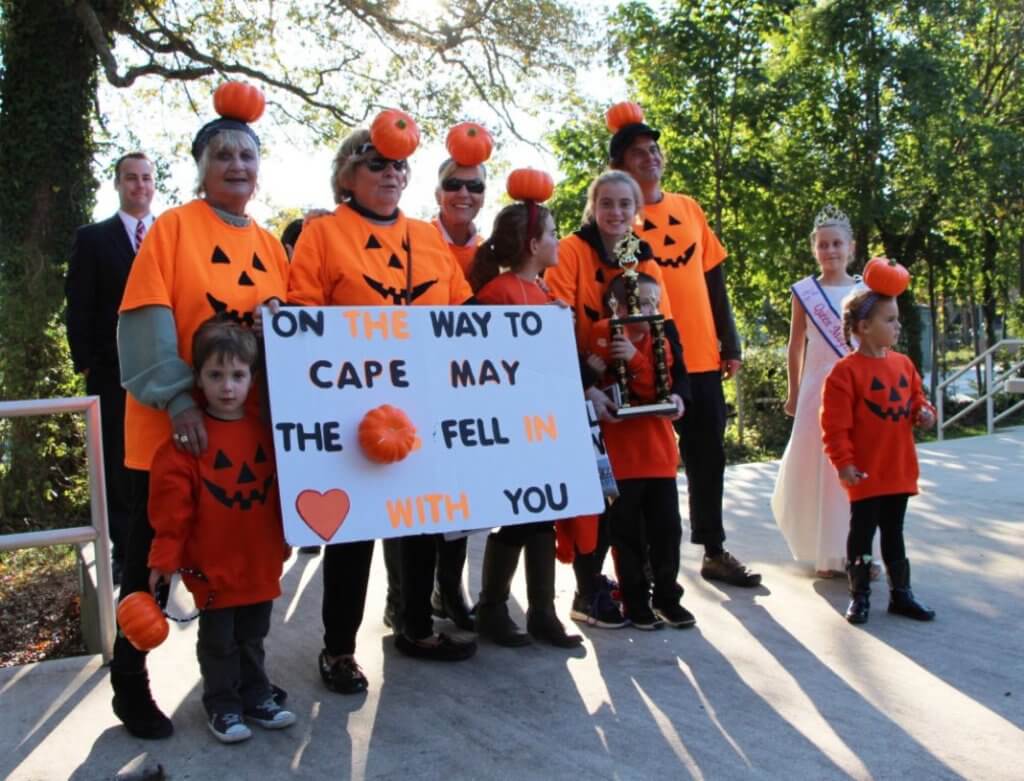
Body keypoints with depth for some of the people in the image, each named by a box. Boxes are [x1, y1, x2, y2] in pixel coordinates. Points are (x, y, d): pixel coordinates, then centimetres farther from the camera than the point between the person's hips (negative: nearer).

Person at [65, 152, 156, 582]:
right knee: (118, 463, 4)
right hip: (114, 371, -1)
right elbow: (79, 307, 2)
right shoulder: (92, 238, 6)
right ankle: (125, 550, 12)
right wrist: (86, 364, -6)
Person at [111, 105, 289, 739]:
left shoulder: (271, 246, 11)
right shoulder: (173, 228, -5)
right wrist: (178, 400, -22)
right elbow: (147, 320, -14)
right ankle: (131, 684, 23)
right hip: (173, 429, -5)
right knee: (152, 558, 7)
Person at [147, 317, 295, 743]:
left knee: (253, 637, 19)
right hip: (212, 566, -4)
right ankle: (222, 706, 26)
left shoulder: (265, 430, 2)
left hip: (261, 564, 4)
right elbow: (172, 506, -13)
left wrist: (284, 544, 14)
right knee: (219, 642, 11)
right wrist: (165, 557, -12)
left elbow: (283, 492, 12)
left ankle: (256, 698, 34)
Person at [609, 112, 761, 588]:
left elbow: (714, 280, 13)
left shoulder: (689, 209, 11)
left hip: (702, 358, 5)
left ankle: (714, 552, 26)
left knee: (708, 457, 13)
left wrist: (729, 344, 9)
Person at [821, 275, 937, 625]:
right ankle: (860, 596, 16)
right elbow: (835, 423, -16)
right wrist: (843, 462, -17)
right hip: (866, 473, -6)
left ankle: (900, 593, 26)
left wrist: (923, 412, -2)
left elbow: (915, 398, 20)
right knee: (862, 532, 4)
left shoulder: (903, 363, 7)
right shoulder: (846, 371, -15)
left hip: (900, 470, 6)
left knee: (894, 532, 16)